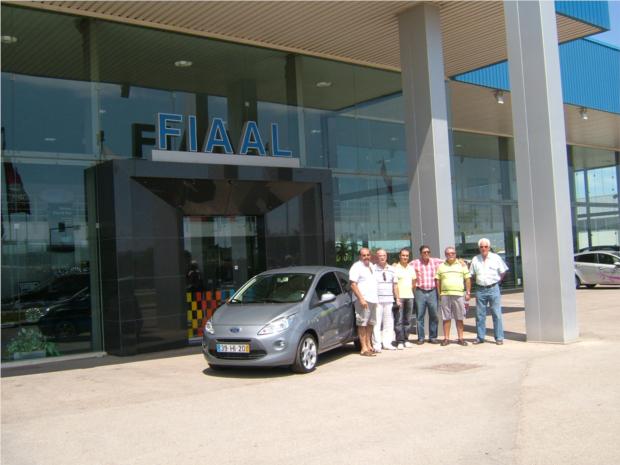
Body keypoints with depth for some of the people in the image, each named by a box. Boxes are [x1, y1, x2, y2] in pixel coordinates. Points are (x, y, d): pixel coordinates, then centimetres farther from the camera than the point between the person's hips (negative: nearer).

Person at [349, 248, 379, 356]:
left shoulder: (372, 266, 16)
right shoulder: (356, 267, -8)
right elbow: (353, 285, -14)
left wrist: (376, 298, 17)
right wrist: (361, 299, -21)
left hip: (373, 299, 8)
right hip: (363, 300, -8)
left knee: (370, 323, 13)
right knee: (362, 324, -6)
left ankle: (368, 345, 22)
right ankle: (364, 348, -5)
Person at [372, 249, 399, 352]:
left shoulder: (391, 270, 15)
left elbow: (395, 285, 18)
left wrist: (397, 298, 12)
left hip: (389, 300, 5)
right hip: (377, 300, -5)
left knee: (389, 323, 6)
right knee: (376, 323, -7)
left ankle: (387, 343, 13)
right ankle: (376, 344, -3)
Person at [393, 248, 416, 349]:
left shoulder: (411, 268, 13)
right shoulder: (395, 268, -4)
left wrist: (411, 290, 10)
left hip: (409, 296, 6)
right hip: (399, 296, -6)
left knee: (408, 320, 8)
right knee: (399, 320, -7)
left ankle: (406, 340, 15)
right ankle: (400, 342, -5)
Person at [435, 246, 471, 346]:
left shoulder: (461, 265, 8)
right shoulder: (441, 266, 11)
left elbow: (467, 279, 7)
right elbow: (438, 281, 10)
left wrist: (468, 293, 0)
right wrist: (439, 294, 2)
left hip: (458, 295, -1)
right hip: (445, 295, 1)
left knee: (459, 318, 3)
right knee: (446, 318, 3)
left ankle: (461, 338, 9)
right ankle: (446, 338, 7)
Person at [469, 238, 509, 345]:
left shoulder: (496, 258, 1)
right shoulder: (475, 259, 6)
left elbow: (503, 272, 8)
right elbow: (471, 274, 12)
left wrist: (497, 282, 4)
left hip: (493, 289, -2)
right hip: (480, 289, 2)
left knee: (497, 314, -2)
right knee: (480, 315, 6)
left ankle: (499, 338, 3)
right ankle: (480, 337, 14)